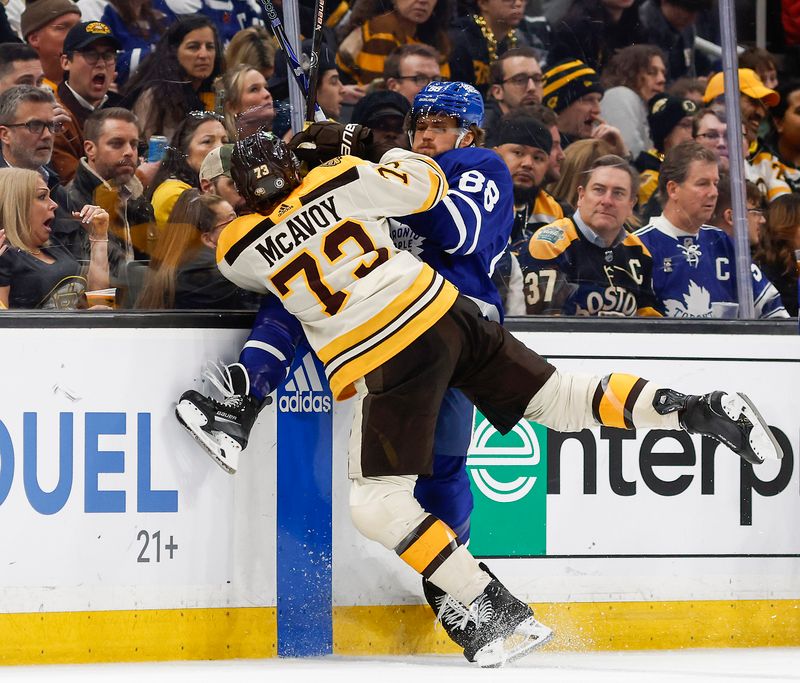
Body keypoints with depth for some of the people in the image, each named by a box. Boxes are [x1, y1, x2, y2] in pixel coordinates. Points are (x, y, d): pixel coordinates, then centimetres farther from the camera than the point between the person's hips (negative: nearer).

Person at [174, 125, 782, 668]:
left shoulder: (241, 250, -1)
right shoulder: (349, 178, 3)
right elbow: (427, 183, 17)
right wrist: (382, 151, 32)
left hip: (388, 364, -5)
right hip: (446, 312, 5)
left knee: (377, 504, 1)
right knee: (560, 396, 17)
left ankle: (496, 612, -5)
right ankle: (695, 410, 2)